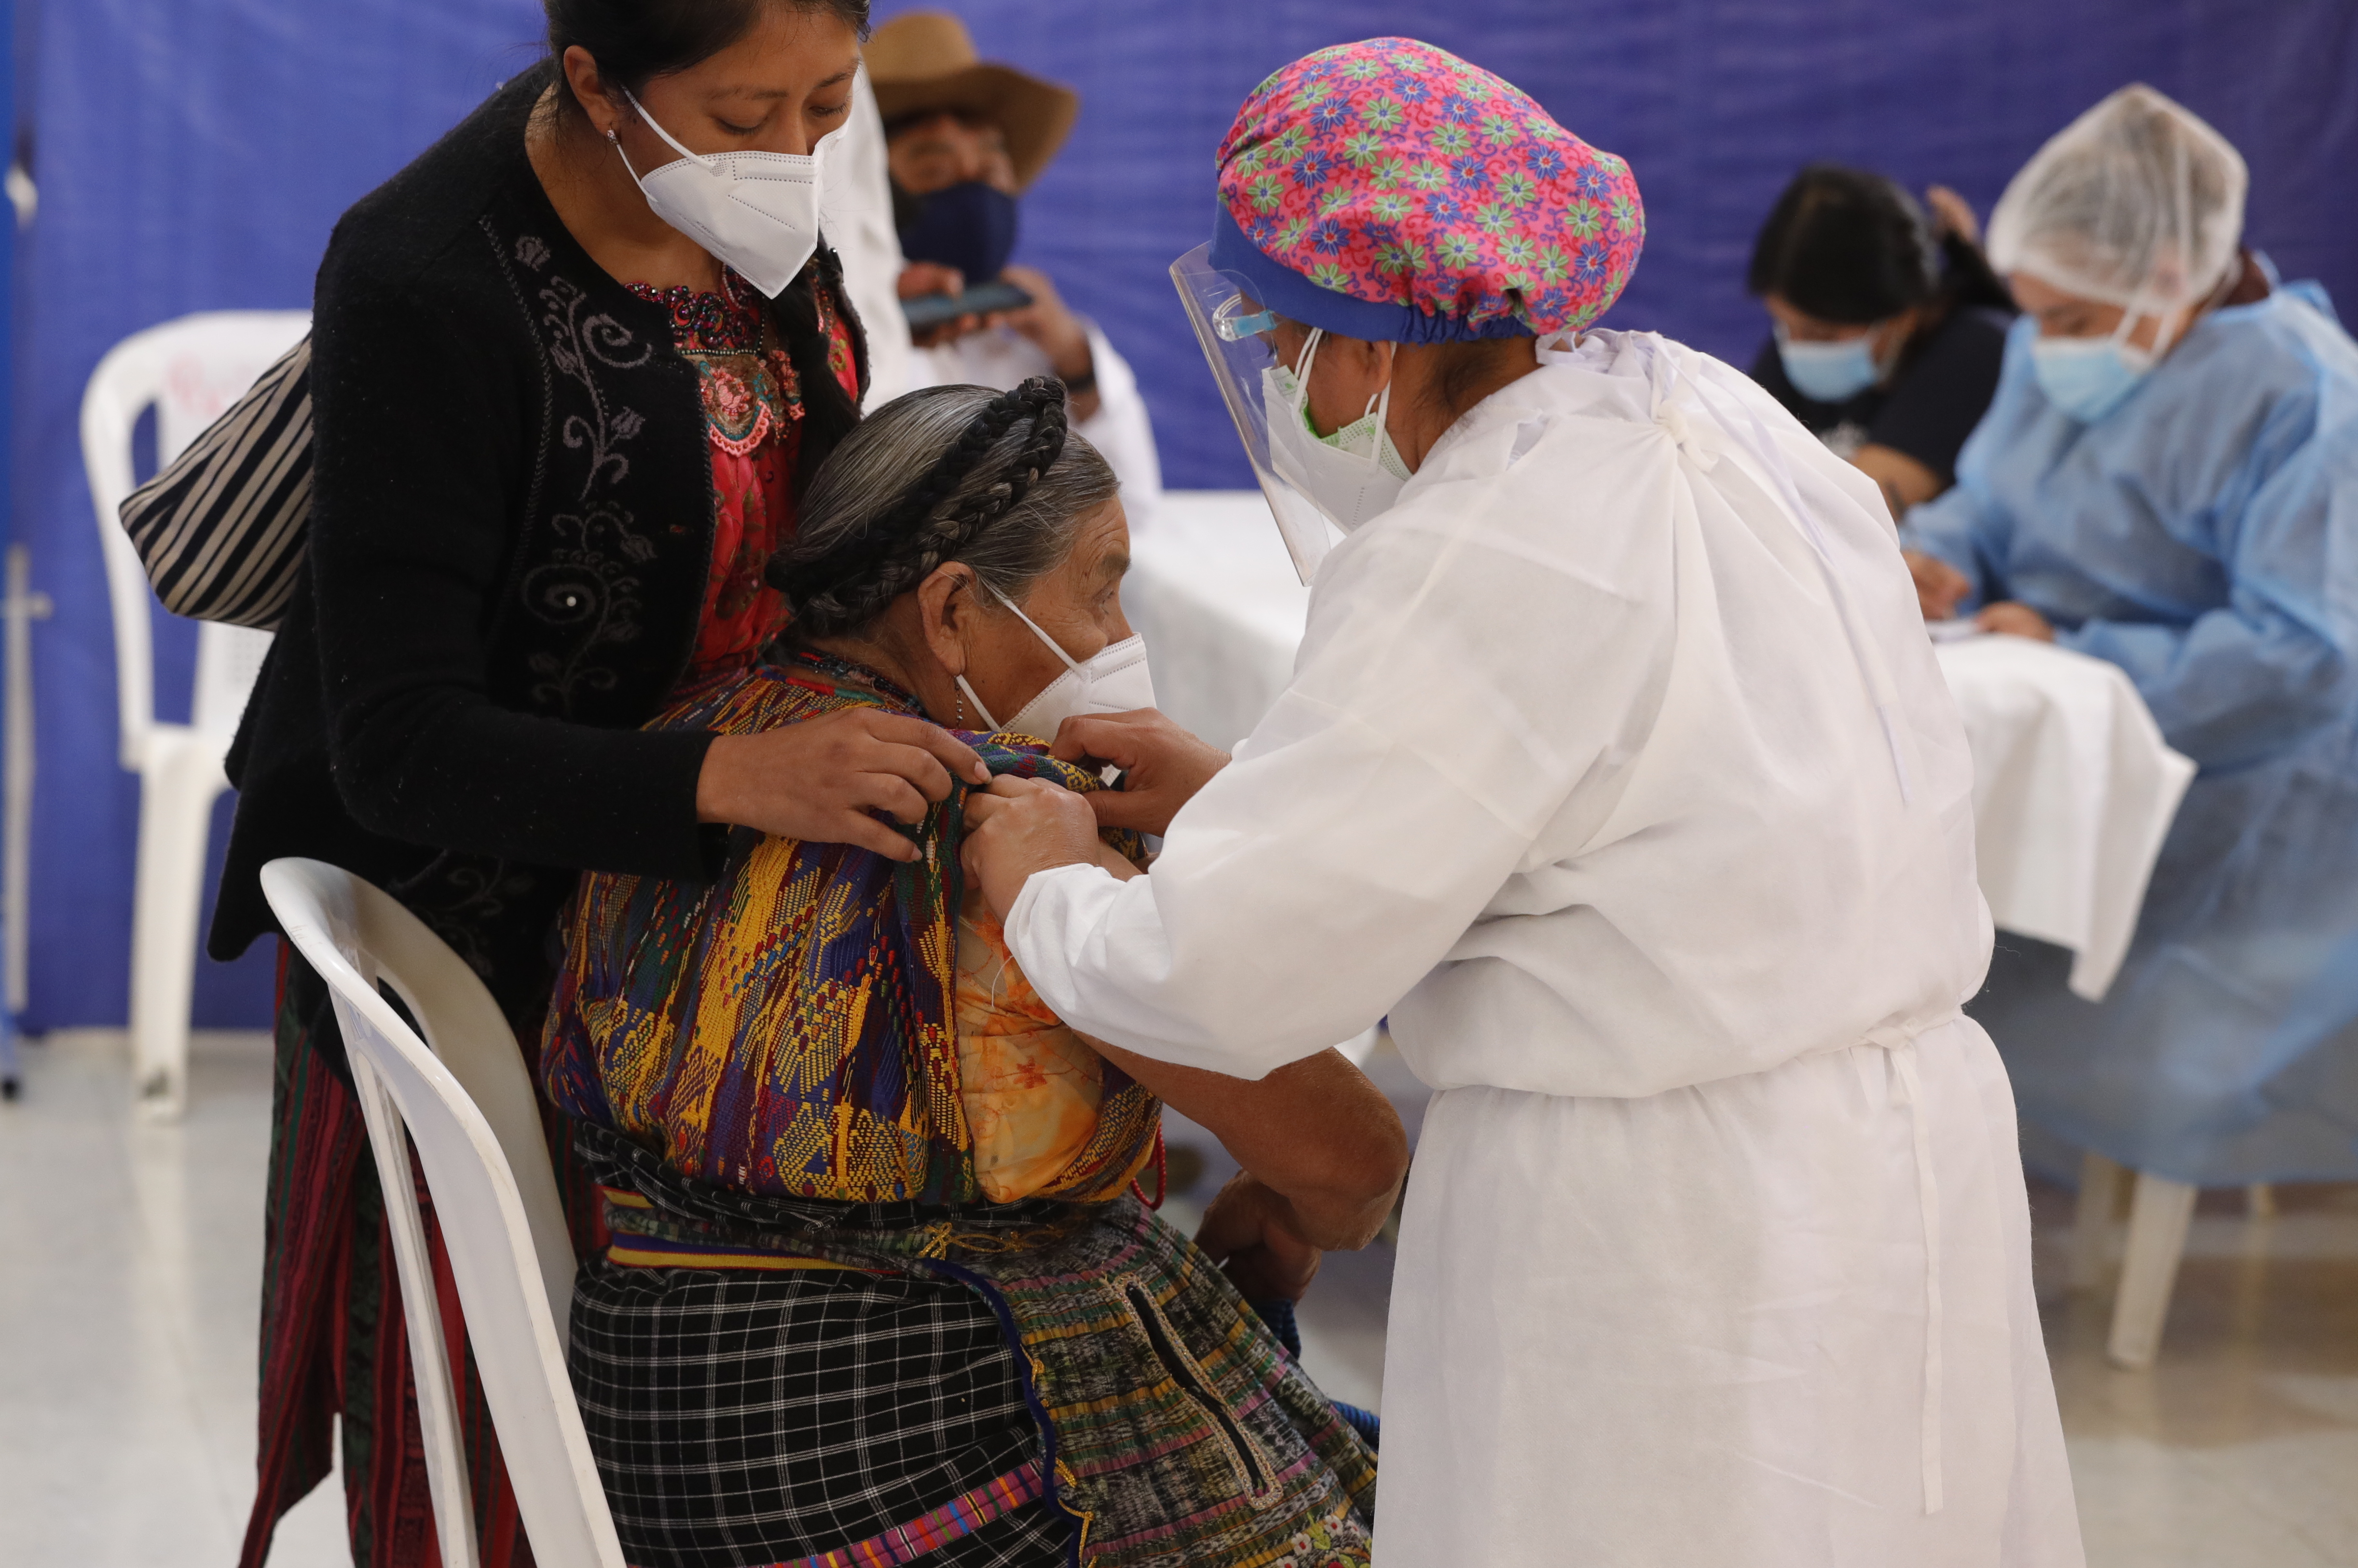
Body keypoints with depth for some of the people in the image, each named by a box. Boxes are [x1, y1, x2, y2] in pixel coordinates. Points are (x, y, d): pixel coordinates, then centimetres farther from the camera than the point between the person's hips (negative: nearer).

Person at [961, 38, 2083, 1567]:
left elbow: (1239, 967, -20)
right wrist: (1233, 792, 19)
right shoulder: (1704, 412, 6)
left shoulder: (1492, 557, -21)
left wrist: (1050, 887, 1)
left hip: (1672, 1244, -9)